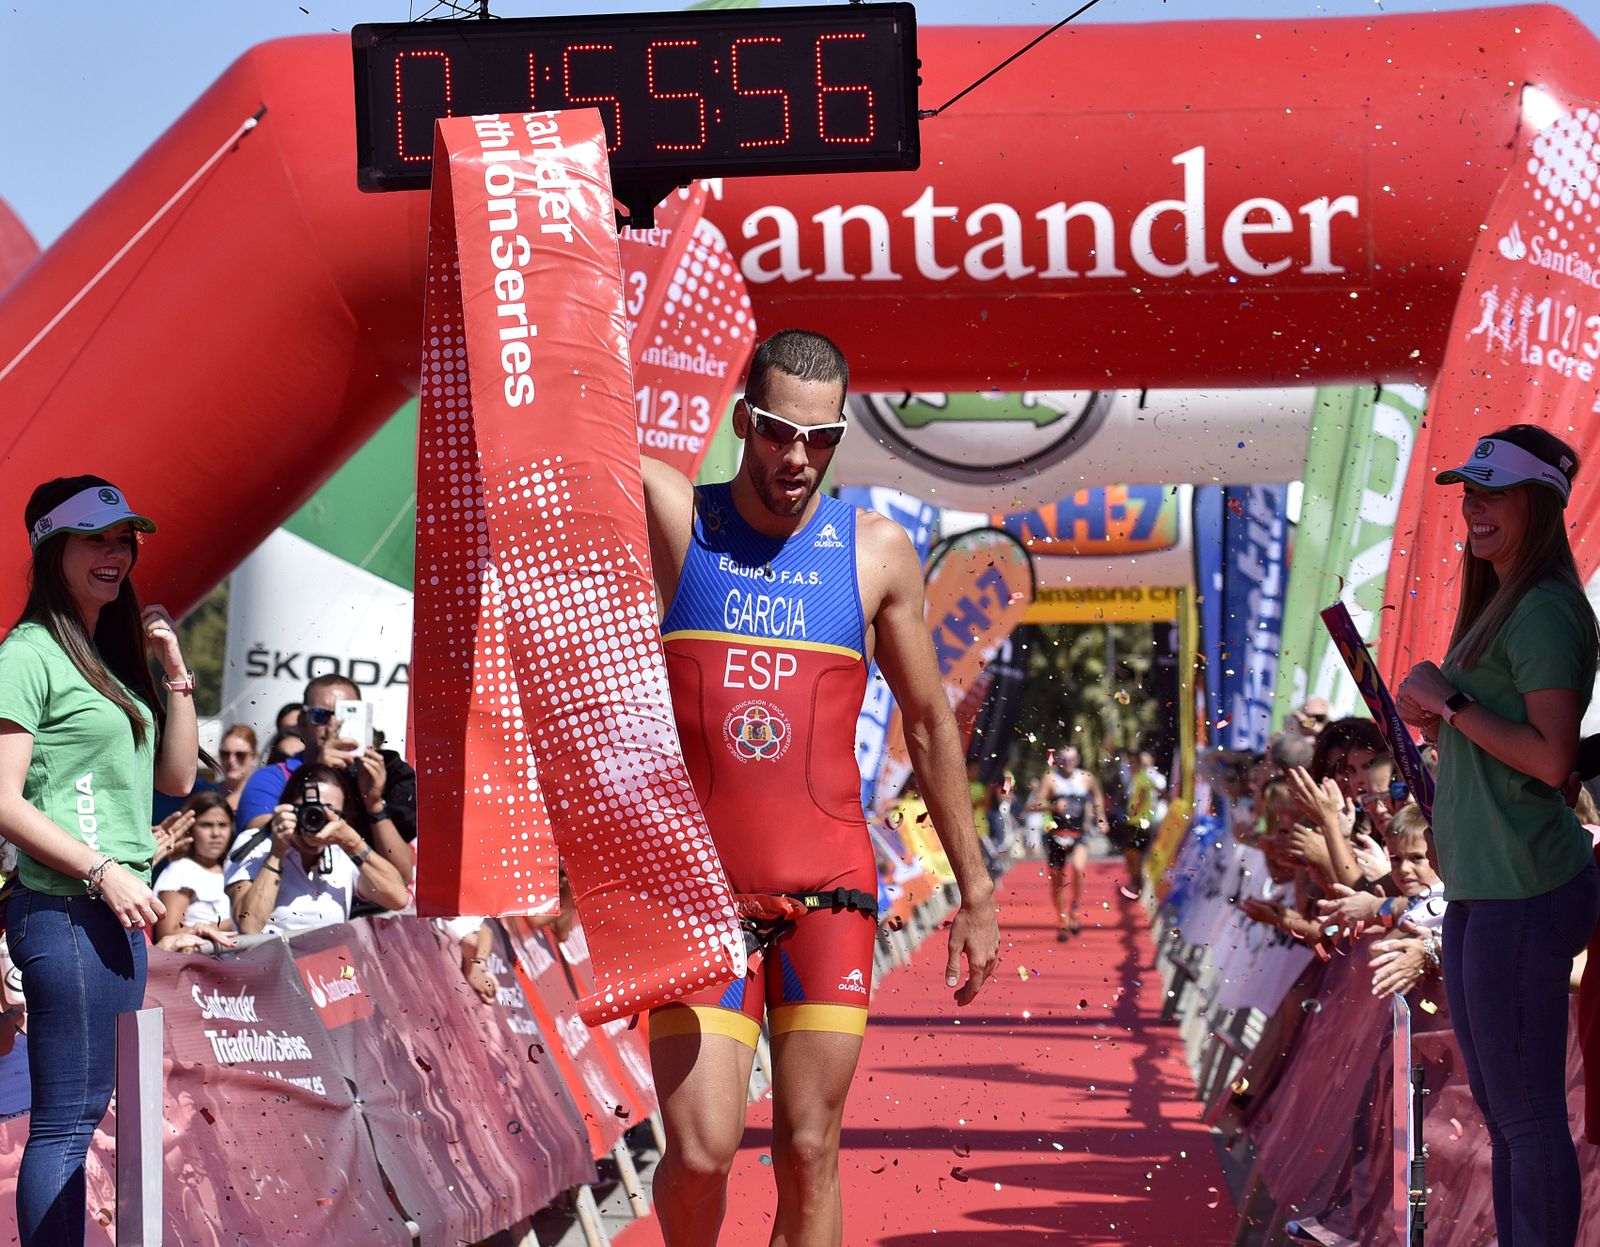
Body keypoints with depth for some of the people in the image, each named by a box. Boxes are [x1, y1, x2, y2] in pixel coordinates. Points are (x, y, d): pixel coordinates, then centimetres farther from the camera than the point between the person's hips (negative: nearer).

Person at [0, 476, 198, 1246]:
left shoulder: (117, 655, 16)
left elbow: (176, 778, 17)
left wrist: (175, 674, 7)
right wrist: (101, 871, -18)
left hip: (117, 908, 9)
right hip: (64, 912, -9)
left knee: (87, 1108, 11)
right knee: (65, 1118, -8)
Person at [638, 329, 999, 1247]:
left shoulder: (880, 552, 5)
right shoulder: (671, 515, 1)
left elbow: (930, 726, 12)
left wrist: (976, 892, 13)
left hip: (829, 893, 1)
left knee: (809, 1154, 0)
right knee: (701, 1152, -9)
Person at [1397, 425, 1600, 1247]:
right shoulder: (1498, 606, 17)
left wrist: (1449, 701, -16)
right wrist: (1434, 716, 9)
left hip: (1525, 894, -11)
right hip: (1478, 893, 11)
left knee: (1529, 1116, -6)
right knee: (1497, 1109, 16)